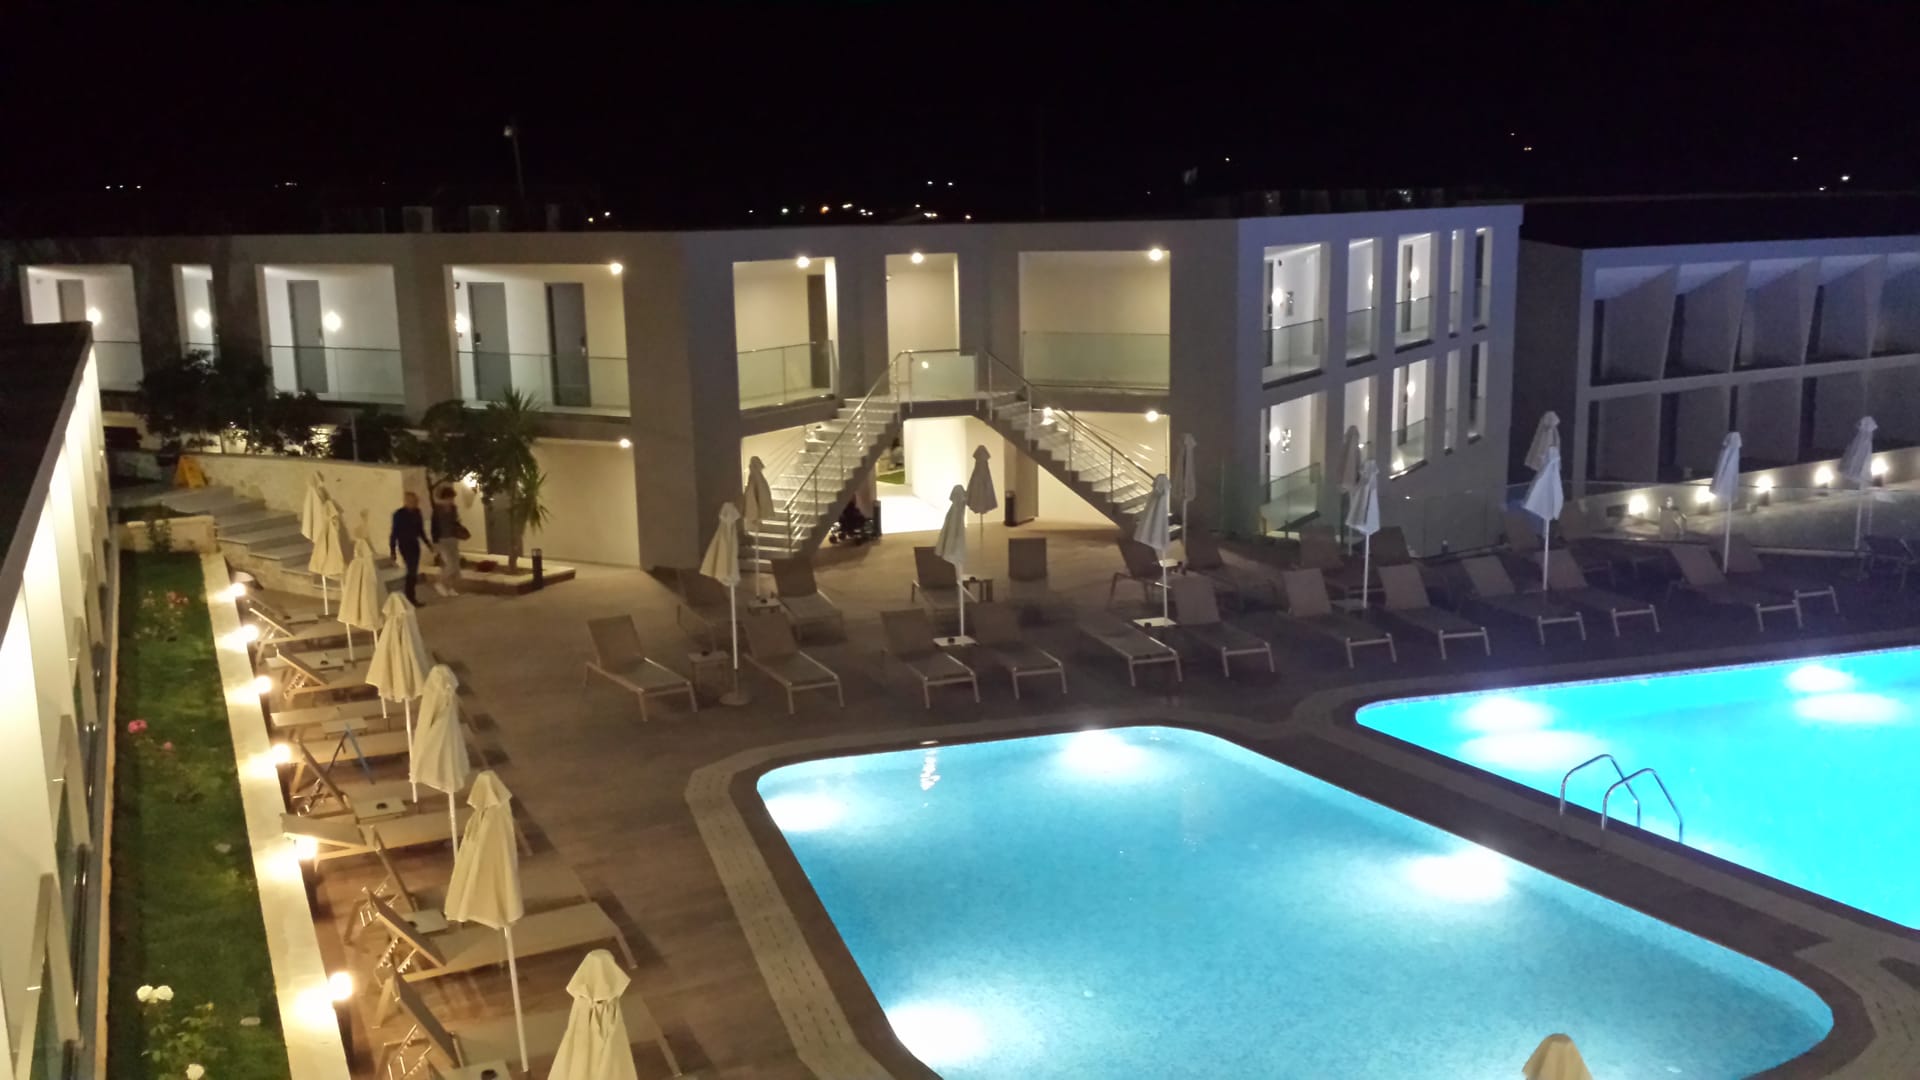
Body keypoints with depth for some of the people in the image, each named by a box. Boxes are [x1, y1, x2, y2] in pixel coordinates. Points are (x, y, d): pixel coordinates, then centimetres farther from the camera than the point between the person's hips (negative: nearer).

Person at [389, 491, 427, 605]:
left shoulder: (416, 512, 1)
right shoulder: (399, 514, -14)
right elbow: (394, 532, -13)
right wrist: (392, 550, -13)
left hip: (414, 544, 6)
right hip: (404, 545, -5)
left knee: (413, 571, 8)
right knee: (412, 571, -7)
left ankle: (410, 595, 19)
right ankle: (410, 597, 1)